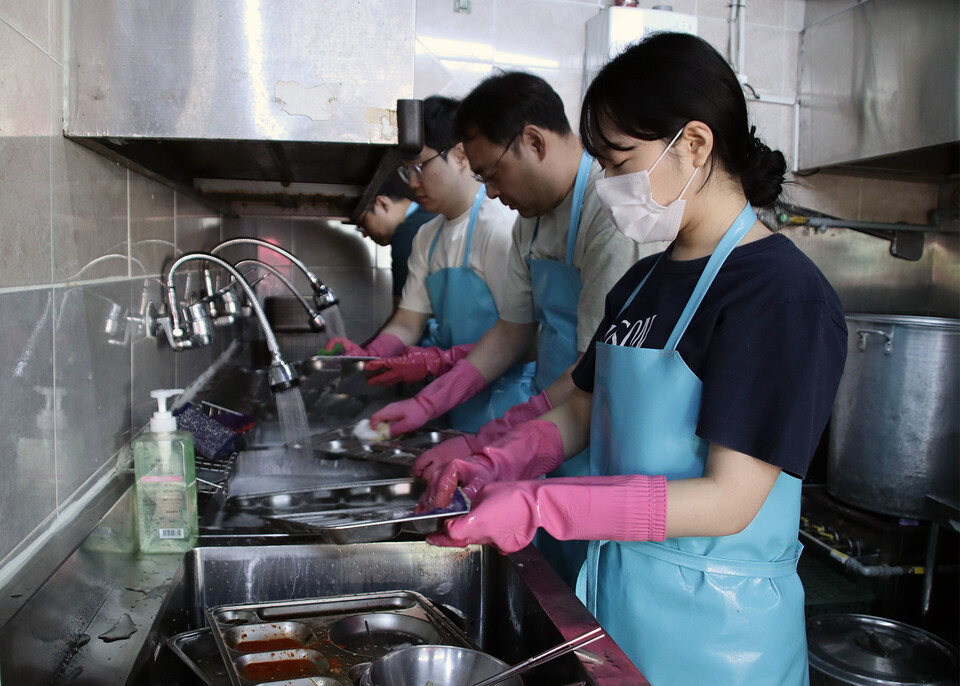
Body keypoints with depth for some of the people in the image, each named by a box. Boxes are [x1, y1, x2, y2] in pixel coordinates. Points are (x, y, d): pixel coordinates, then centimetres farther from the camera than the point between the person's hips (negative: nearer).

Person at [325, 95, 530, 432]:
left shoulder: (502, 226, -14)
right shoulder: (427, 237, 13)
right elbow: (407, 323, 10)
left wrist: (444, 360, -24)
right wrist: (367, 356, -8)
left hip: (501, 401, -7)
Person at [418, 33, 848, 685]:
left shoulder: (785, 295, -19)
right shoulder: (643, 281, 6)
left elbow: (729, 500, -23)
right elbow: (582, 411, 10)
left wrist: (537, 507, -27)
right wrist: (494, 467, -8)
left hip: (712, 622, -6)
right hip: (614, 586, 7)